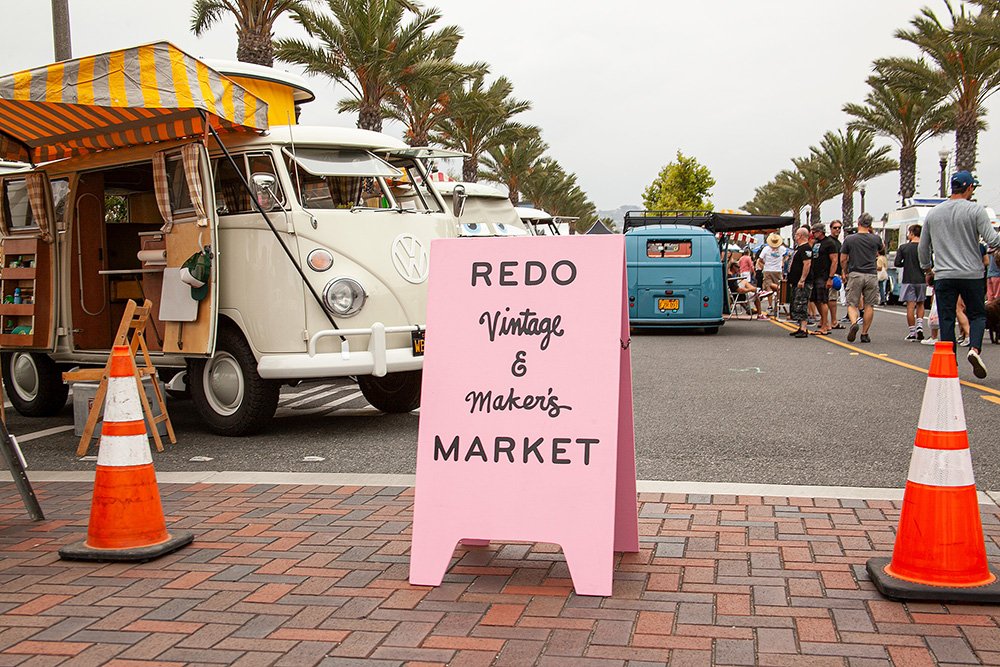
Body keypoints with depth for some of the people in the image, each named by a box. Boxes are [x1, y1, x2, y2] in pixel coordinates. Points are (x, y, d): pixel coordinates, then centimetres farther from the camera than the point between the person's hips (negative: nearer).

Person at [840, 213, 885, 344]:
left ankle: (854, 323, -24)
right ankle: (865, 334, 8)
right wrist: (872, 232, 25)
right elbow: (882, 247, 26)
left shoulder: (849, 239, -2)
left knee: (852, 304, 4)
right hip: (871, 275, 1)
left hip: (855, 275, -1)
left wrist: (845, 272, 18)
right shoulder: (875, 239, 1)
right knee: (869, 305, 7)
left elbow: (843, 260, 2)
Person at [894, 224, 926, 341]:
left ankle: (912, 332, 1)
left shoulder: (903, 247, -5)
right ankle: (919, 326, 0)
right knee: (920, 304, 18)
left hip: (908, 280, -2)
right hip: (921, 280, 2)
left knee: (910, 306, 1)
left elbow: (897, 263, -7)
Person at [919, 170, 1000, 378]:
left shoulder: (933, 213, 9)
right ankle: (974, 348, -12)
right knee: (977, 314, 12)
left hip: (943, 277, 2)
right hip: (971, 275, -2)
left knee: (947, 320, 4)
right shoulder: (975, 210, -5)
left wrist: (927, 269, 27)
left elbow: (923, 247, 16)